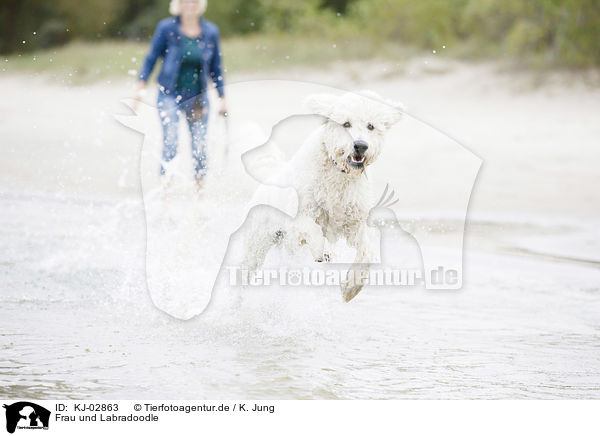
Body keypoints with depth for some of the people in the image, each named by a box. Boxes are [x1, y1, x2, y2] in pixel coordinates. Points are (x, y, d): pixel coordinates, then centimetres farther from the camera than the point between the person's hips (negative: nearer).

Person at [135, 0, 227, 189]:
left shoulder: (211, 31, 3)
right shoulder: (166, 28, -4)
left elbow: (216, 68, 11)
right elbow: (151, 58, 2)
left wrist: (222, 98, 10)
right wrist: (141, 86, -7)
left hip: (198, 97, 2)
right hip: (170, 95, -2)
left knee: (200, 147, 0)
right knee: (170, 144, -15)